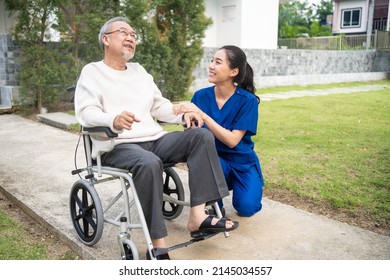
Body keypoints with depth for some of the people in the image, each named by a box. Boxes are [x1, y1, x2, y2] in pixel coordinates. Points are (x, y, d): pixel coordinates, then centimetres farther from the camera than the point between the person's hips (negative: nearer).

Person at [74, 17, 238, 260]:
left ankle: (198, 216, -24)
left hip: (155, 140, 6)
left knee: (202, 136, -15)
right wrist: (113, 121, -31)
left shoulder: (139, 70, 24)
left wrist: (183, 115, 3)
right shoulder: (92, 72, 5)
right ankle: (158, 246, -29)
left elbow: (160, 106, 23)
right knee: (149, 163, -38)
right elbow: (87, 112, -9)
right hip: (118, 146, -6)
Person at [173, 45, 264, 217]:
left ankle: (233, 184, 16)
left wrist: (202, 115, -30)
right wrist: (186, 114, -29)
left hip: (242, 162, -1)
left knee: (247, 208, -22)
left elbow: (232, 140, -22)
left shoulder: (247, 100, -15)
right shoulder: (201, 96, -7)